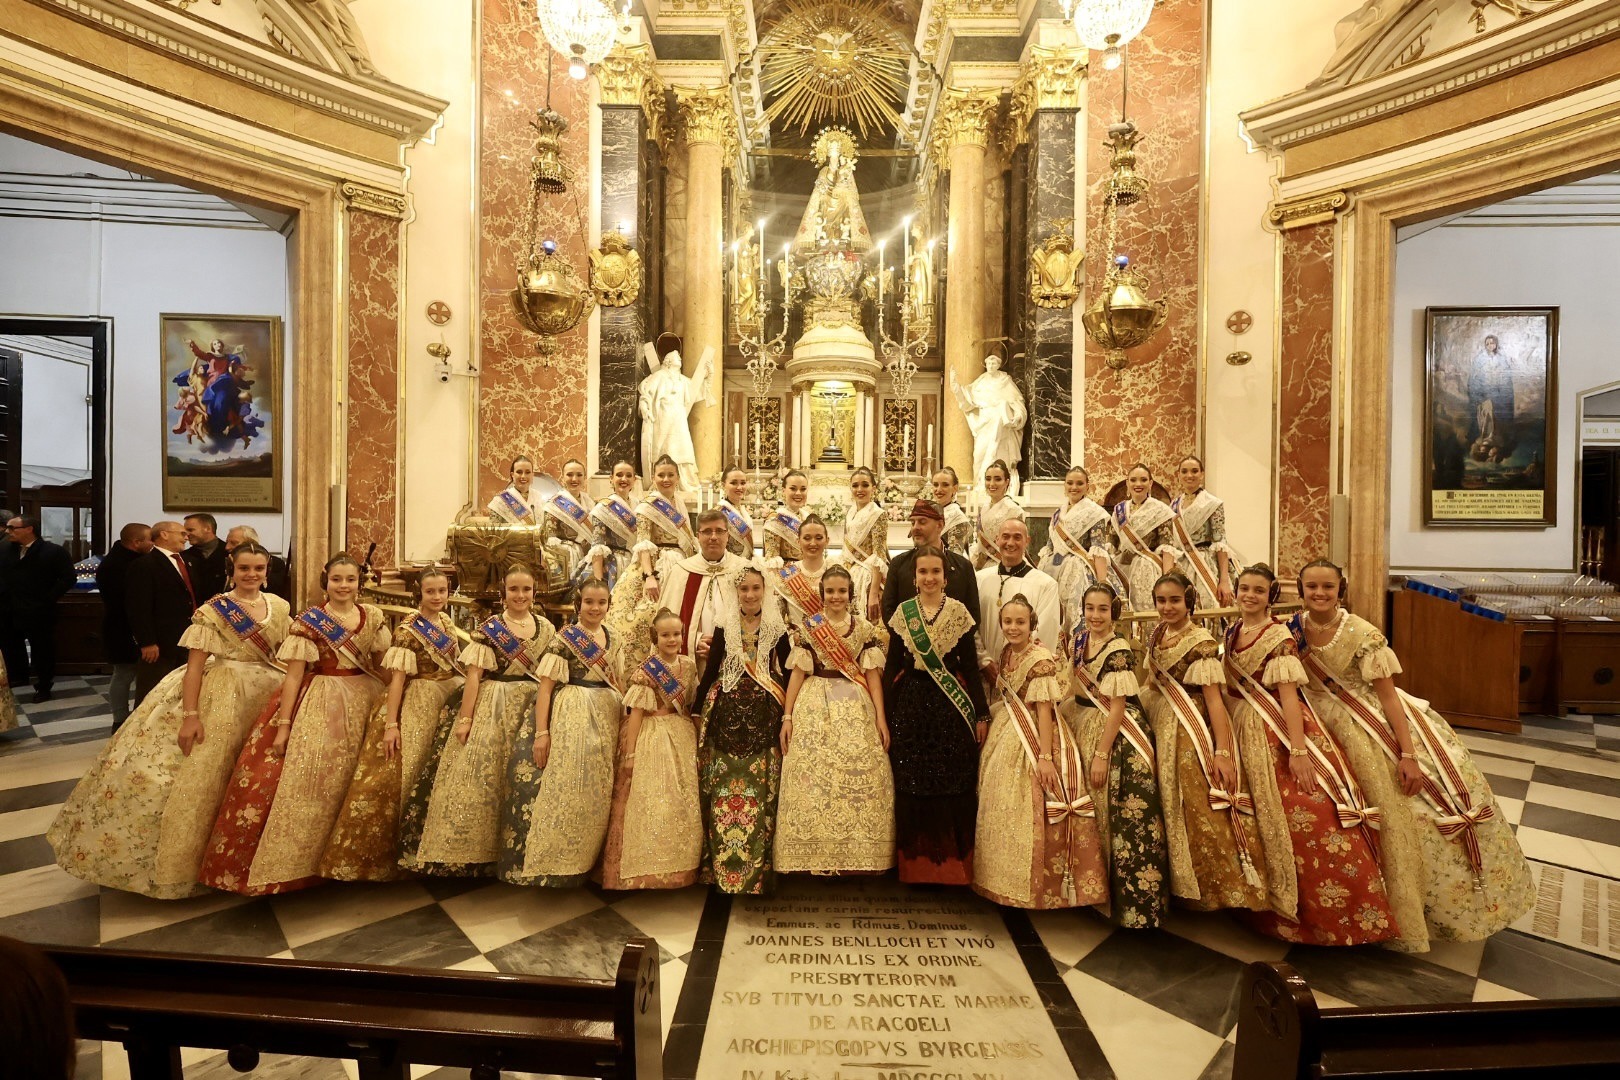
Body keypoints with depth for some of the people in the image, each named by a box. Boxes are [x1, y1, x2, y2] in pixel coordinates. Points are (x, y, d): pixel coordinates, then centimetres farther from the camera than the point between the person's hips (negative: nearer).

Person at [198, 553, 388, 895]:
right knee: (309, 780, -6)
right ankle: (299, 860, 11)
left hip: (365, 701, 4)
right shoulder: (308, 621, -7)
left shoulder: (373, 616, 3)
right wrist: (283, 724, -12)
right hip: (320, 706, -3)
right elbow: (294, 676, -8)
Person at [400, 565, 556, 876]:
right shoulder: (488, 629, -3)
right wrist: (465, 717, -12)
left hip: (532, 707, 3)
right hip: (492, 707, -3)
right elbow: (474, 675, -7)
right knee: (478, 773, -6)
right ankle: (463, 852, 7)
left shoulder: (547, 628, 7)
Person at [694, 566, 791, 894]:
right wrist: (697, 710, 7)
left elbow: (787, 673, 4)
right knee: (723, 792, 0)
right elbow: (711, 670, 8)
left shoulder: (777, 627, 4)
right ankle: (721, 870, 14)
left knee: (760, 794, 0)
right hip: (727, 714, 1)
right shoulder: (724, 626, 7)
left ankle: (755, 872, 12)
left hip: (765, 717, -1)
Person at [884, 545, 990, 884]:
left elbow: (970, 665, 2)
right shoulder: (902, 613, 3)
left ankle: (954, 865, 18)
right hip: (911, 704, 1)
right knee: (913, 787, 6)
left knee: (954, 786, 3)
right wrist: (885, 717, 2)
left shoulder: (959, 611, 1)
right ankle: (917, 865, 21)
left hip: (953, 704, -1)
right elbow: (892, 666, 4)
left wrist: (981, 713, -1)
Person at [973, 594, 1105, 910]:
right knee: (1002, 811, 15)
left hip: (1031, 741, -8)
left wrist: (1046, 756, -23)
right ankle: (1004, 880, 30)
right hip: (1004, 738, 8)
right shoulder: (1006, 654, 7)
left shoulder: (1040, 659, -17)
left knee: (1030, 816, -1)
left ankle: (1034, 886, 15)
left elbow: (1044, 709, -20)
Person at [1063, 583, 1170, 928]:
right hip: (1085, 728, 8)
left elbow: (1117, 708, -18)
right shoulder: (1080, 639, 4)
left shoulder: (1118, 650, -17)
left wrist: (1102, 755, -18)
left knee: (1125, 819, -2)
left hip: (1120, 736, -7)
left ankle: (1137, 900, 12)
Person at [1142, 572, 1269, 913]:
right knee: (1173, 808, 13)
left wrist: (1223, 751, -22)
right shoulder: (1157, 636, 8)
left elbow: (1214, 697, -18)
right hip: (1164, 730, 7)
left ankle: (1226, 885, 11)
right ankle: (1186, 886, 27)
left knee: (1201, 809, -5)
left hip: (1195, 732, -7)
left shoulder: (1201, 642, -13)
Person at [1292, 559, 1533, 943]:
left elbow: (1389, 695, -14)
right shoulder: (1292, 630, -6)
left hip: (1381, 719, -1)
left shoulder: (1361, 633, -14)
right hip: (1331, 723, 1)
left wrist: (1408, 754, -19)